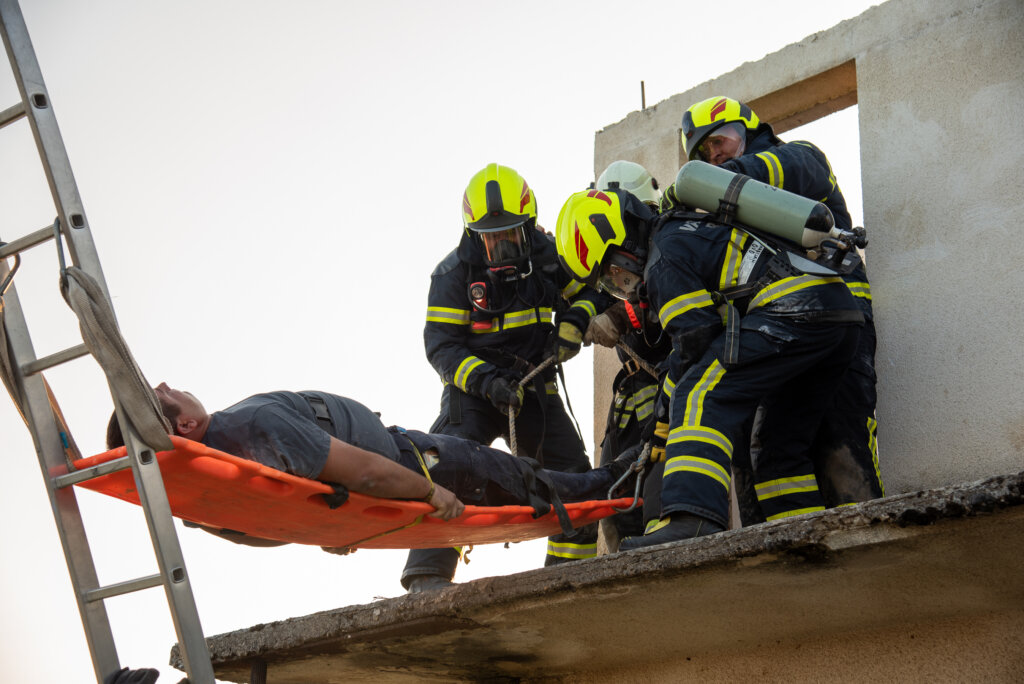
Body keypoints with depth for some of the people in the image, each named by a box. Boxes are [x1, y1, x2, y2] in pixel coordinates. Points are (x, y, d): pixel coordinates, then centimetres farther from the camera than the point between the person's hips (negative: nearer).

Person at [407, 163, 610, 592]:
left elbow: (592, 290, 10)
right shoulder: (454, 273, -12)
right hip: (473, 388, -4)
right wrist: (487, 381, -30)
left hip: (533, 386, 4)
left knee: (573, 473, -4)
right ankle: (427, 576, -29)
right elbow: (441, 344, -15)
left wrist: (572, 324, -13)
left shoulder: (547, 256, -2)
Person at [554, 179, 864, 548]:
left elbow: (697, 344, -4)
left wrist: (663, 425, 10)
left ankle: (692, 520, -34)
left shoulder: (663, 257, 0)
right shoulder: (691, 233, 31)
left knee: (702, 400, -17)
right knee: (782, 441, 18)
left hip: (793, 309, -10)